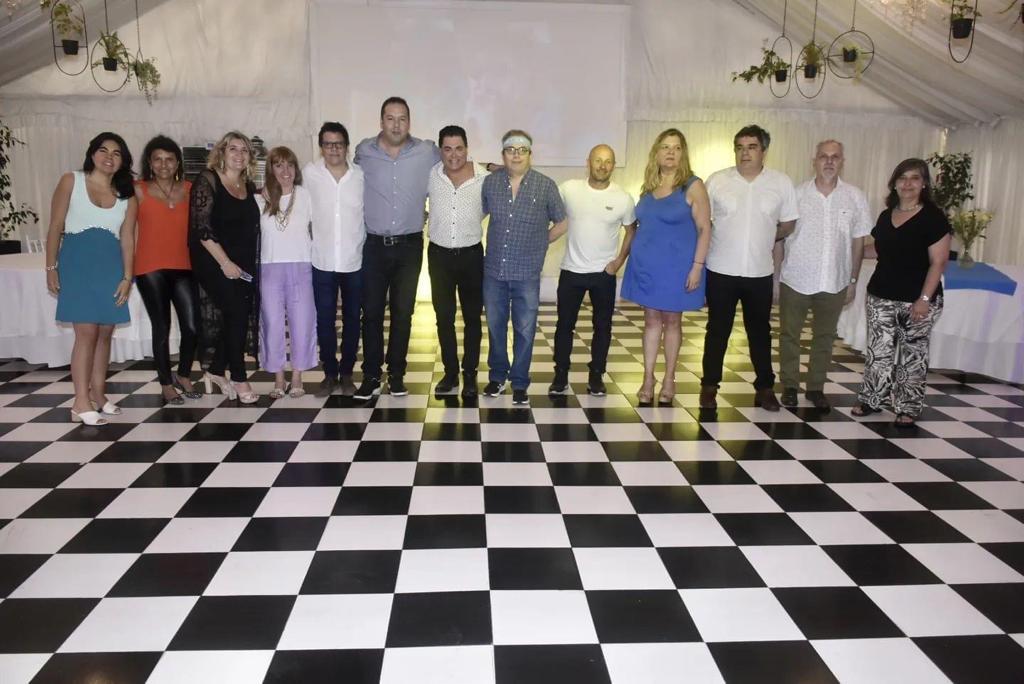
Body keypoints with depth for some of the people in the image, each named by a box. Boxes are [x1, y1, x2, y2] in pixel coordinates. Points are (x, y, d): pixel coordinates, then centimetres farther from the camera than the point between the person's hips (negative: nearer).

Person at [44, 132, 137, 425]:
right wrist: (51, 267, -5)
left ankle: (97, 394, 18)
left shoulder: (127, 195, 9)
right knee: (87, 332, -11)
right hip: (78, 262, -4)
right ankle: (81, 403, -7)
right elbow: (55, 227, 0)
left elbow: (127, 238, 4)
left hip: (111, 266, 4)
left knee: (105, 333, 7)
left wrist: (127, 277, -3)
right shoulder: (71, 181, 2)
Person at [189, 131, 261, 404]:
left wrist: (250, 265, 6)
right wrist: (225, 262, -16)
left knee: (239, 317, 6)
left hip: (244, 265, 6)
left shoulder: (249, 187, 11)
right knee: (236, 313, -11)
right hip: (216, 263, -6)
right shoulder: (208, 181, -6)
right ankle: (239, 379, 0)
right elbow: (201, 227, -13)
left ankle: (216, 370, 23)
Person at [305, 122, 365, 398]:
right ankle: (330, 373, 19)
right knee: (324, 320, 5)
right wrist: (311, 242, 4)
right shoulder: (310, 173, -3)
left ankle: (347, 373, 21)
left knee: (352, 319, 8)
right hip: (322, 262, 0)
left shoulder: (362, 176, -2)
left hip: (355, 262, 0)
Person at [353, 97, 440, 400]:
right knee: (371, 311, 3)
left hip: (409, 245, 0)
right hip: (374, 244, 0)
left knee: (403, 312, 7)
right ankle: (371, 376, 13)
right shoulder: (363, 151, -1)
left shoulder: (427, 152, -3)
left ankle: (396, 374, 20)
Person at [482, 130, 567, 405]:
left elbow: (560, 224, 6)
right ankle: (497, 376, 31)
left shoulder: (546, 186, -5)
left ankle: (519, 382, 20)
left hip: (527, 273, -2)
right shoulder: (490, 182, 1)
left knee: (525, 330, 5)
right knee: (495, 326, 14)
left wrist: (537, 244, 4)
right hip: (494, 270, 2)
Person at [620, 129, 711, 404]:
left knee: (671, 320, 6)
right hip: (646, 265, 4)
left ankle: (669, 379, 18)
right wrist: (634, 256, 10)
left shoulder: (693, 186, -7)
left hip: (675, 266, -4)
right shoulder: (648, 187, 8)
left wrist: (697, 266, -15)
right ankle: (648, 379, 15)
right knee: (651, 320, 8)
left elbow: (704, 229, -9)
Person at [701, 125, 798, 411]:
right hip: (721, 270, -1)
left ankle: (765, 387, 24)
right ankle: (709, 386, 18)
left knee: (760, 331, 12)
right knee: (717, 330, 8)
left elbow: (788, 224, 9)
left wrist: (761, 241, 11)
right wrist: (728, 242, 3)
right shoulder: (716, 180, -4)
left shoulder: (782, 182, -2)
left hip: (760, 272, 1)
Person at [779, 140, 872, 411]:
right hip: (795, 280, -2)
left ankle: (816, 388, 25)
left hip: (834, 283, 2)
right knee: (789, 335, 6)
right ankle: (789, 386, 21)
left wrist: (853, 280, 6)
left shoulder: (855, 197, 0)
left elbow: (858, 241, 6)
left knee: (824, 337, 12)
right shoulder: (797, 193, -5)